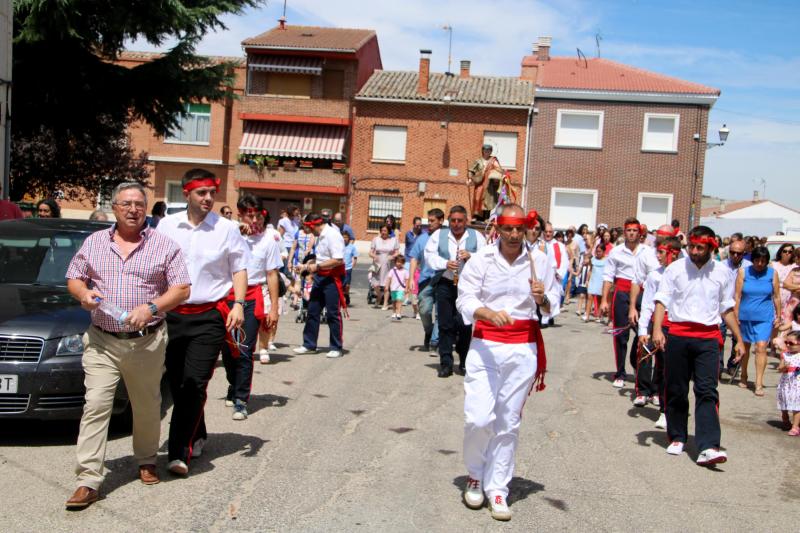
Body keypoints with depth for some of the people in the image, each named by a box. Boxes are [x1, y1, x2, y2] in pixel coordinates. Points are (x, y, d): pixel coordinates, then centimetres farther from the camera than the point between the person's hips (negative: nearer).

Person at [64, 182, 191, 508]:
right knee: (95, 406, -7)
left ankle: (147, 460, 34)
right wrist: (84, 293, -9)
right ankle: (88, 481, -4)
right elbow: (73, 279, 15)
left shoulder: (164, 245, 2)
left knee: (147, 407, 11)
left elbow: (181, 289, -2)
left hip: (147, 342, -1)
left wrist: (151, 308, -17)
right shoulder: (94, 243, 10)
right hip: (101, 342, 1)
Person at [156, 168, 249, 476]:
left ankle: (180, 452, -8)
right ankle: (196, 437, 31)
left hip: (209, 316, -3)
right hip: (172, 314, 3)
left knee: (194, 384, -10)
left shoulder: (227, 228, 1)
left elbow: (239, 268, 6)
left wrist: (238, 304, -6)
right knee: (177, 384, 10)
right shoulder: (166, 225, 6)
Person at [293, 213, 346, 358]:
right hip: (320, 277, 9)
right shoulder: (321, 236, 11)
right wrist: (310, 266, 12)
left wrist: (317, 266, -21)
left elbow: (338, 260, -25)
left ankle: (336, 348, 12)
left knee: (333, 313, 0)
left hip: (332, 278, -9)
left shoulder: (333, 235, -18)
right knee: (313, 311, 12)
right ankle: (309, 345, 22)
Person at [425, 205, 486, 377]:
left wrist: (471, 256, -16)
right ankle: (446, 363, 8)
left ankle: (464, 362, 11)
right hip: (445, 284, 1)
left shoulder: (476, 236, 8)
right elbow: (429, 255, 1)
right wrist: (445, 263, -15)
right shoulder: (439, 235, 9)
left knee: (464, 324, -4)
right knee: (445, 324, 1)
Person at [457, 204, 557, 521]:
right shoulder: (481, 259, -3)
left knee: (508, 423, 7)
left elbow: (553, 305, 9)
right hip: (485, 345, -1)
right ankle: (475, 475, 21)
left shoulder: (539, 260, 2)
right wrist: (489, 314, -28)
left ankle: (497, 490, 21)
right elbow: (465, 299, -9)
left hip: (523, 348, 2)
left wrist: (542, 299, -15)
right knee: (479, 419, -8)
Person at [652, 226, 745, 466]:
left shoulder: (721, 273, 9)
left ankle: (708, 448, -15)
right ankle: (677, 438, 23)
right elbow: (661, 301, -2)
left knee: (707, 391, -9)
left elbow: (727, 309, 16)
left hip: (708, 338, 0)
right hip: (677, 335, 0)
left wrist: (739, 339, 13)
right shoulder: (675, 268, 3)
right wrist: (657, 329, -16)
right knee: (676, 390, 8)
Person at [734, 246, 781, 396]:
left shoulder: (772, 273, 0)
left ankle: (759, 384, -11)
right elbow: (737, 296, -1)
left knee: (761, 347, -12)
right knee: (745, 346, 15)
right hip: (745, 316, 1)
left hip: (764, 317, -1)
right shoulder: (743, 272, -2)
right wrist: (735, 316, -2)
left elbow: (776, 297, 7)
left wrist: (778, 316, 8)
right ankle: (743, 376, 34)